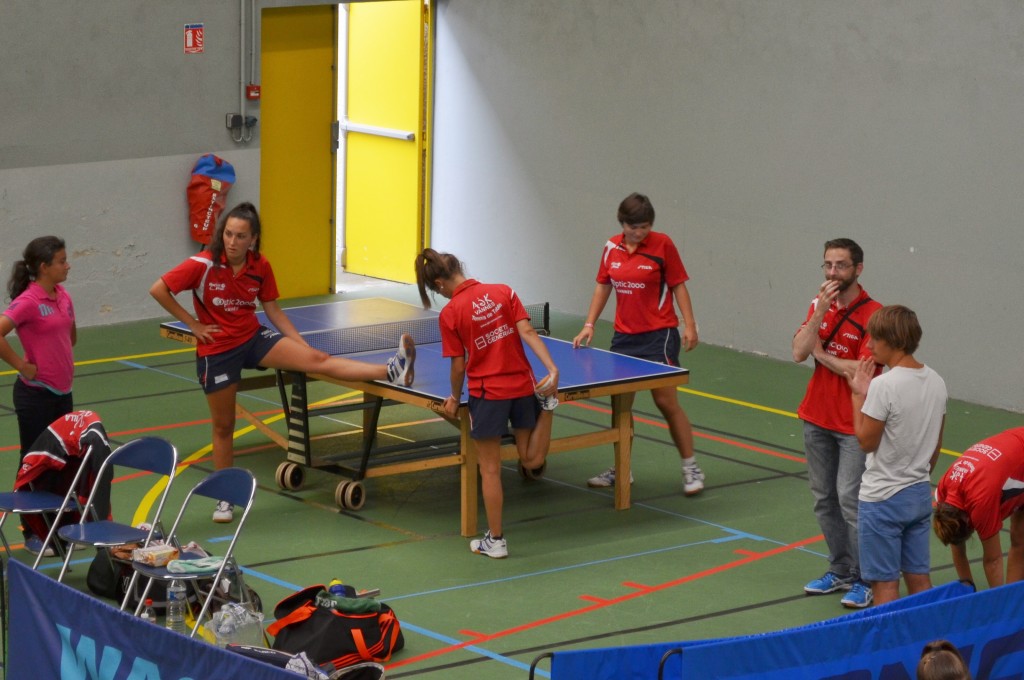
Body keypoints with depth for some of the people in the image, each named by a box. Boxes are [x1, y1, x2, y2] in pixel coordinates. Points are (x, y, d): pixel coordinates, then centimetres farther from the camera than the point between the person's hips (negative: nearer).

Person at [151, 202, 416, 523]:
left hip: (254, 339, 3)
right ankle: (225, 498, 23)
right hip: (216, 349, -2)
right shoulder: (203, 265, -18)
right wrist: (193, 325, -12)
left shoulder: (260, 266, -5)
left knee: (317, 359, -16)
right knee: (223, 426, 7)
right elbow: (158, 290, -15)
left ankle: (392, 372, -31)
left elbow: (273, 310, 6)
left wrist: (303, 344, -1)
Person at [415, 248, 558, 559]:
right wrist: (552, 369, -12)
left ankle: (495, 541, 15)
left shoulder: (450, 314, -11)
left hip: (487, 393, -4)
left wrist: (455, 398, 10)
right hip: (523, 385, 4)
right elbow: (527, 332, -9)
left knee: (490, 469, 8)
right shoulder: (503, 292, 0)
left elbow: (459, 366, -7)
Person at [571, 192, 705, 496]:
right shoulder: (612, 248, 5)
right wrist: (589, 325, 7)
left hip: (659, 334, -5)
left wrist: (689, 325, -13)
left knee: (666, 401, -8)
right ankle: (621, 469, 19)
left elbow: (678, 286, -5)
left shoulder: (662, 244, -8)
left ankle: (691, 468, 2)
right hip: (624, 335, 5)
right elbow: (603, 286, 14)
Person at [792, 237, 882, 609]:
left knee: (850, 500, -9)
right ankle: (841, 571, 23)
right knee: (824, 498, 12)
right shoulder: (820, 305, 6)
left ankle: (864, 580, 1)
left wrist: (822, 355, -8)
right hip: (817, 419, 7)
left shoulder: (872, 314, -14)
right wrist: (820, 312, -17)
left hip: (854, 424, -7)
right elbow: (799, 352, -6)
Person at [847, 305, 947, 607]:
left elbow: (866, 442, -13)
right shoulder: (936, 381, 3)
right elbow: (936, 445, 10)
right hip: (920, 495, 7)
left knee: (885, 583, 1)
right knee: (919, 577, 14)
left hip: (882, 499, -7)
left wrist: (858, 395, -7)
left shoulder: (884, 385, -21)